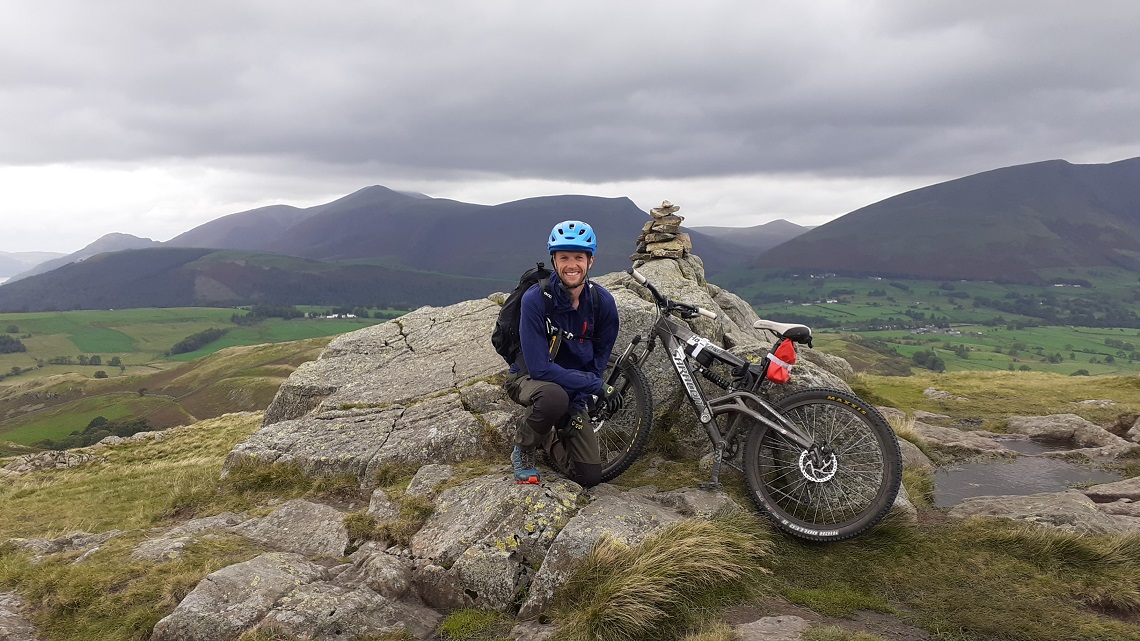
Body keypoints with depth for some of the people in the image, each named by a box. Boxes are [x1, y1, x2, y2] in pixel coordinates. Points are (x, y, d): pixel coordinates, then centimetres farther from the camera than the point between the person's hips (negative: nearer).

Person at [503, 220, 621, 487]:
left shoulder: (603, 302, -13)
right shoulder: (535, 299, -25)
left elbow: (598, 359, -3)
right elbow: (539, 367, -28)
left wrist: (579, 407, -14)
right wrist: (597, 386, -29)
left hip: (575, 387, 4)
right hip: (528, 378, -4)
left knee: (590, 477, -4)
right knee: (555, 397, -42)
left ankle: (548, 436, 27)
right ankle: (523, 448, -8)